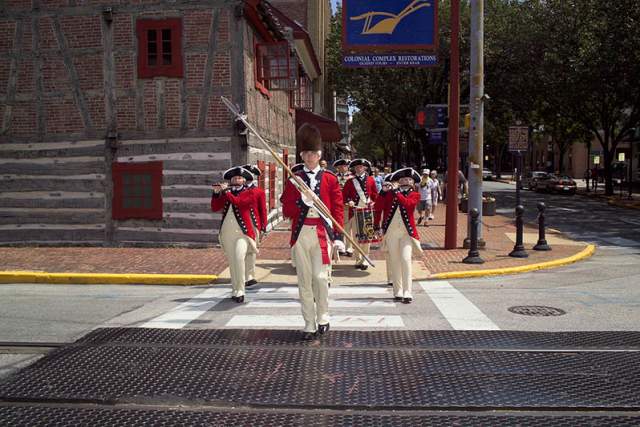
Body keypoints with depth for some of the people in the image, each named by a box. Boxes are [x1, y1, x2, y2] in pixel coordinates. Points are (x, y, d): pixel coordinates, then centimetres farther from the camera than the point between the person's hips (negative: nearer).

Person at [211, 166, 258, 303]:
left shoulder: (249, 194, 1)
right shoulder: (226, 194, 13)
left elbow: (238, 202, -17)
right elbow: (214, 208, 3)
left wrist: (225, 191, -13)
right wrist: (216, 193, -9)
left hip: (242, 232, -4)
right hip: (227, 233, 4)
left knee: (239, 257, -22)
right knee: (232, 262, 7)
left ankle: (240, 290, -17)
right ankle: (235, 291, 17)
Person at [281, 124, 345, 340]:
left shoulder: (330, 179, 5)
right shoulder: (294, 180, 8)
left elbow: (338, 208, 3)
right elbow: (286, 210, 5)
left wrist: (338, 236, -4)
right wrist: (302, 202, -14)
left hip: (322, 232, -1)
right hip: (301, 233, 2)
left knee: (320, 277, -6)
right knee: (304, 280, 3)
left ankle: (323, 318, 16)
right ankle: (310, 325, 11)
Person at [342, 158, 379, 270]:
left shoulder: (371, 180, 8)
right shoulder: (350, 181, 6)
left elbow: (375, 194, 10)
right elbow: (344, 195, 6)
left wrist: (372, 204, -5)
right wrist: (348, 201, -13)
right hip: (355, 212, 0)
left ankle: (365, 260, 5)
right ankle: (358, 260, 12)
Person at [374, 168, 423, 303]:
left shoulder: (415, 194, 4)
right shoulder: (390, 193, 9)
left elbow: (407, 203, -16)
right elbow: (379, 207, 2)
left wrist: (396, 192, -15)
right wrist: (383, 192, -9)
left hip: (407, 232, -2)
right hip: (391, 231, 2)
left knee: (406, 259, -13)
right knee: (395, 261, 6)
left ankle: (407, 292, -11)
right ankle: (398, 292, 14)